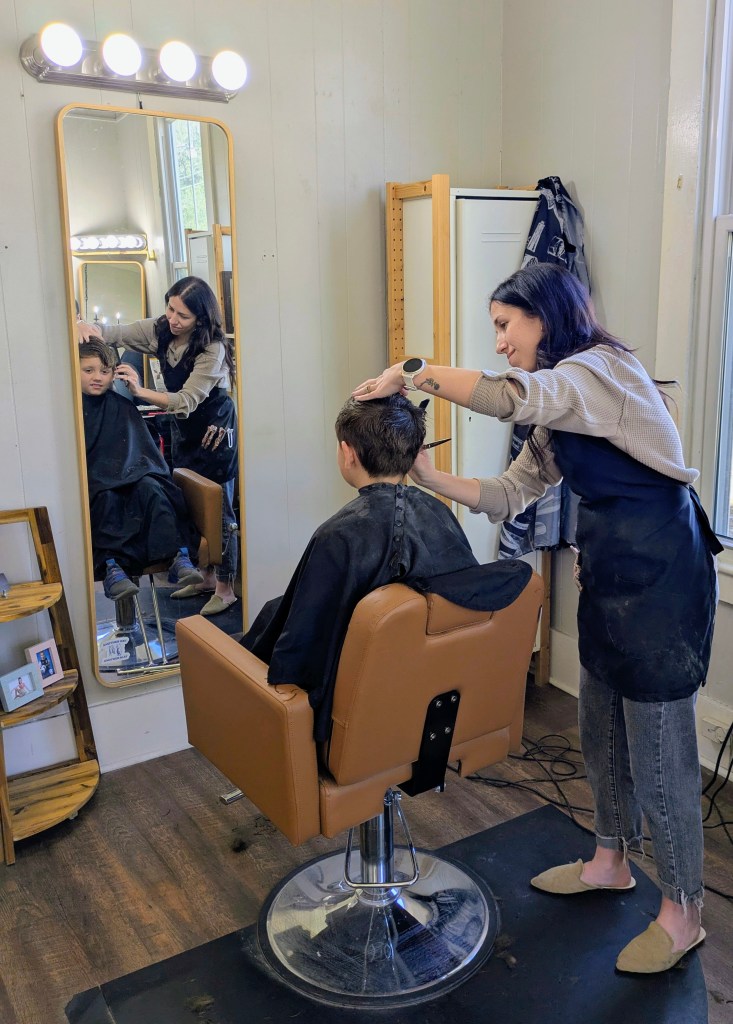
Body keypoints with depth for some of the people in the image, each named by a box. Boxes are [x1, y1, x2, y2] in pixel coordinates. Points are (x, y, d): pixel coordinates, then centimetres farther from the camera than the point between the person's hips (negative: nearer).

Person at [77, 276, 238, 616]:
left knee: (218, 510, -1)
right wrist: (89, 327, -23)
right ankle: (206, 576, 28)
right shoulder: (160, 330, -5)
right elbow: (113, 333, 0)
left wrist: (140, 391, -38)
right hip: (183, 430, 7)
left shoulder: (212, 349, -23)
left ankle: (225, 589, 10)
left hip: (214, 433, -7)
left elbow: (187, 401, -27)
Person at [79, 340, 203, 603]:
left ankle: (178, 558, -40)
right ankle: (111, 566, -48)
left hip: (130, 477, 2)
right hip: (93, 485, -2)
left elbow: (145, 449, 14)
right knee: (107, 498, -35)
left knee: (151, 489, -29)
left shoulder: (123, 407, 14)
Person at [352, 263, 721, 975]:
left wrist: (414, 373, -24)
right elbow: (510, 494, 11)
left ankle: (681, 914, 21)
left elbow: (514, 397, -35)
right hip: (608, 572, 10)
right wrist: (430, 478, -1)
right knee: (600, 729, 20)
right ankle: (611, 859, 41)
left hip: (660, 574, -9)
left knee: (658, 749, 2)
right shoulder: (560, 411, 15)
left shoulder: (600, 368, -15)